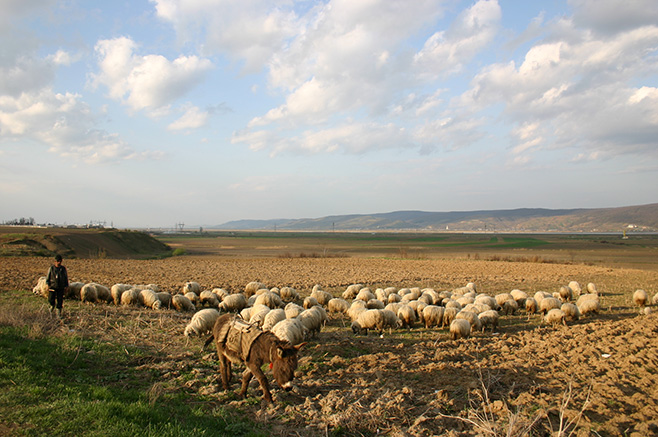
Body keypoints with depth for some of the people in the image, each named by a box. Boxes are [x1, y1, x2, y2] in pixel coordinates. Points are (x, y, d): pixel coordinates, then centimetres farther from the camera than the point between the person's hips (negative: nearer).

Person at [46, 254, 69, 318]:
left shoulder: (63, 269, 1)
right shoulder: (51, 268, 0)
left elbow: (66, 278, 7)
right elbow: (48, 277, 6)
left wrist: (66, 287, 4)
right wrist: (48, 285, -2)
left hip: (61, 288, 0)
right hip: (53, 287, 0)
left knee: (60, 301, 0)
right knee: (51, 299, -9)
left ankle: (59, 313, 9)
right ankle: (53, 305, 26)